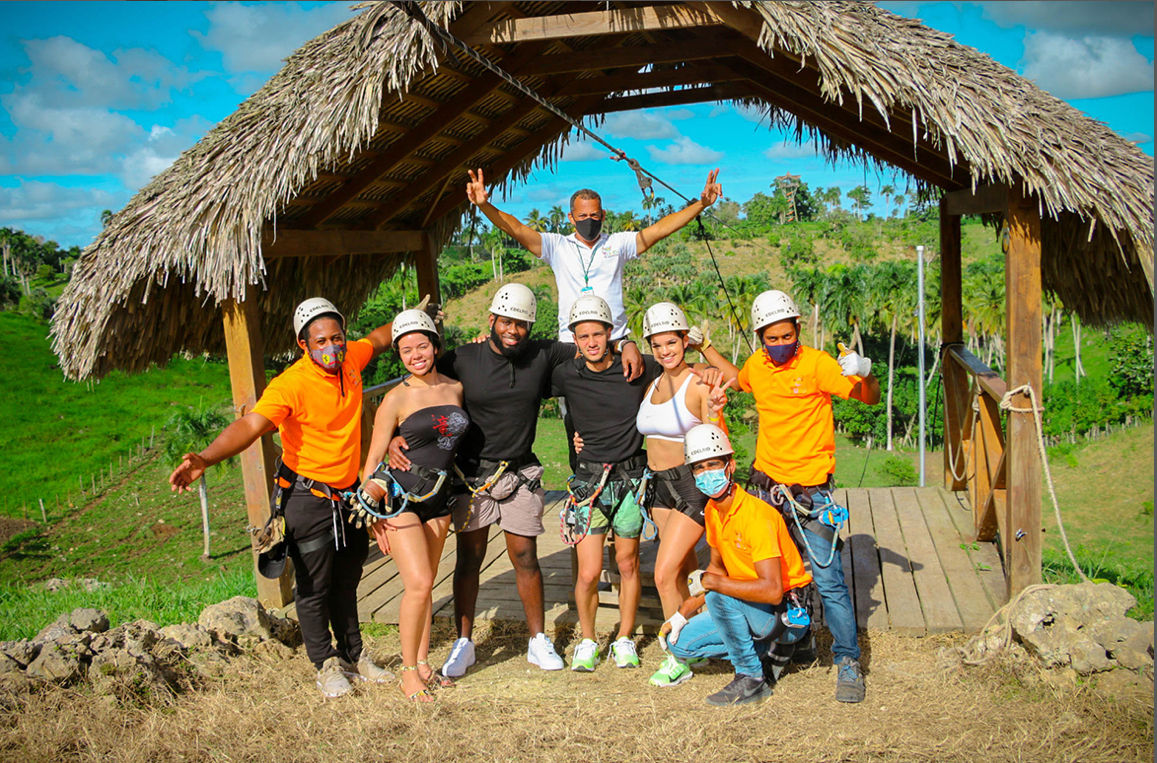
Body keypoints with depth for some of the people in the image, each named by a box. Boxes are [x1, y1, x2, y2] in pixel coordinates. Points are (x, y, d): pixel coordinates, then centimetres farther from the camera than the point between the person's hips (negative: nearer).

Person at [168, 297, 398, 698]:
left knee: (346, 583, 20)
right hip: (308, 497, -6)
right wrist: (206, 458, -49)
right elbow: (250, 425, -35)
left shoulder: (351, 359, -3)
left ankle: (354, 656, 36)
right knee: (314, 589, 5)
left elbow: (379, 337, 20)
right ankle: (326, 665, 24)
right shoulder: (291, 384, -23)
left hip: (349, 495, 6)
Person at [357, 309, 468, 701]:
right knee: (418, 584, -12)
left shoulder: (455, 388, 5)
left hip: (438, 498, 5)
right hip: (399, 496, -5)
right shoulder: (396, 398, -8)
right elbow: (373, 458, -5)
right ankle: (408, 672, 2)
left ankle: (422, 663, 22)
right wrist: (374, 516, -7)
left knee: (425, 585, 10)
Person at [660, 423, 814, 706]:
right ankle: (766, 645, 10)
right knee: (679, 643, 1)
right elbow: (718, 568, 15)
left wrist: (709, 582, -29)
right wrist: (682, 614, 7)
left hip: (787, 612, -8)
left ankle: (752, 679, -14)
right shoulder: (712, 510, 1)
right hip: (748, 607, 9)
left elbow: (772, 590, -35)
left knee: (718, 595, -33)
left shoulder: (756, 515, -26)